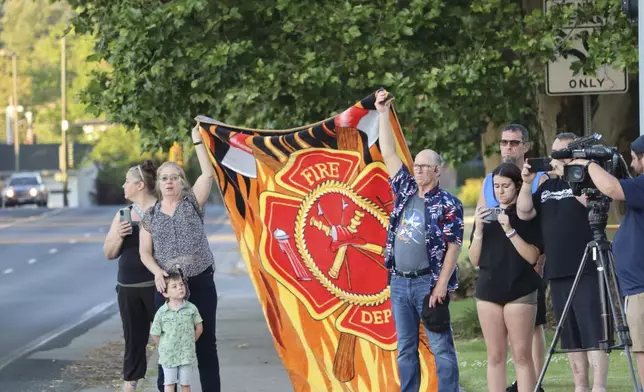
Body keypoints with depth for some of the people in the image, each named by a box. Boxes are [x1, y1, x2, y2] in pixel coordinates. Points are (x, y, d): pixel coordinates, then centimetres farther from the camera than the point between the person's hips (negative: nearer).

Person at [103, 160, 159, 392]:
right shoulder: (123, 215, 13)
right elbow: (109, 253, 13)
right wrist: (118, 236, -5)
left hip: (156, 285, -5)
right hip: (128, 288, 5)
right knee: (133, 338, 8)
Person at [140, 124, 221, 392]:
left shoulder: (192, 203, 3)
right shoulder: (150, 215, 7)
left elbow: (208, 173, -9)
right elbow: (145, 253, 6)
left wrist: (197, 140, -11)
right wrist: (157, 272, -13)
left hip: (200, 282, -1)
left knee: (205, 341, 4)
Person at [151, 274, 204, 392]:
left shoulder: (191, 308, -6)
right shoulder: (161, 312, -10)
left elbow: (199, 328, 5)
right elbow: (155, 333, -2)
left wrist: (189, 342, 8)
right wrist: (164, 347, 2)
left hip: (186, 354, 1)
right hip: (168, 354, -1)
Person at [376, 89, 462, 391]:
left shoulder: (448, 205, -6)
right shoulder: (405, 190, 10)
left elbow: (453, 247, -9)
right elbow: (388, 153, 11)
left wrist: (442, 284, -17)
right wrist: (383, 114, 7)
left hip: (429, 282, -6)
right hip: (399, 281, 6)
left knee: (441, 347, -6)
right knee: (405, 348, 8)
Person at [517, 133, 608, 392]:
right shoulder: (546, 187, 17)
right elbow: (524, 213, 8)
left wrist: (569, 174, -19)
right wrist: (527, 183, -5)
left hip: (586, 272, -6)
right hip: (557, 273, 6)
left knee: (592, 335, -13)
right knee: (571, 338, 9)